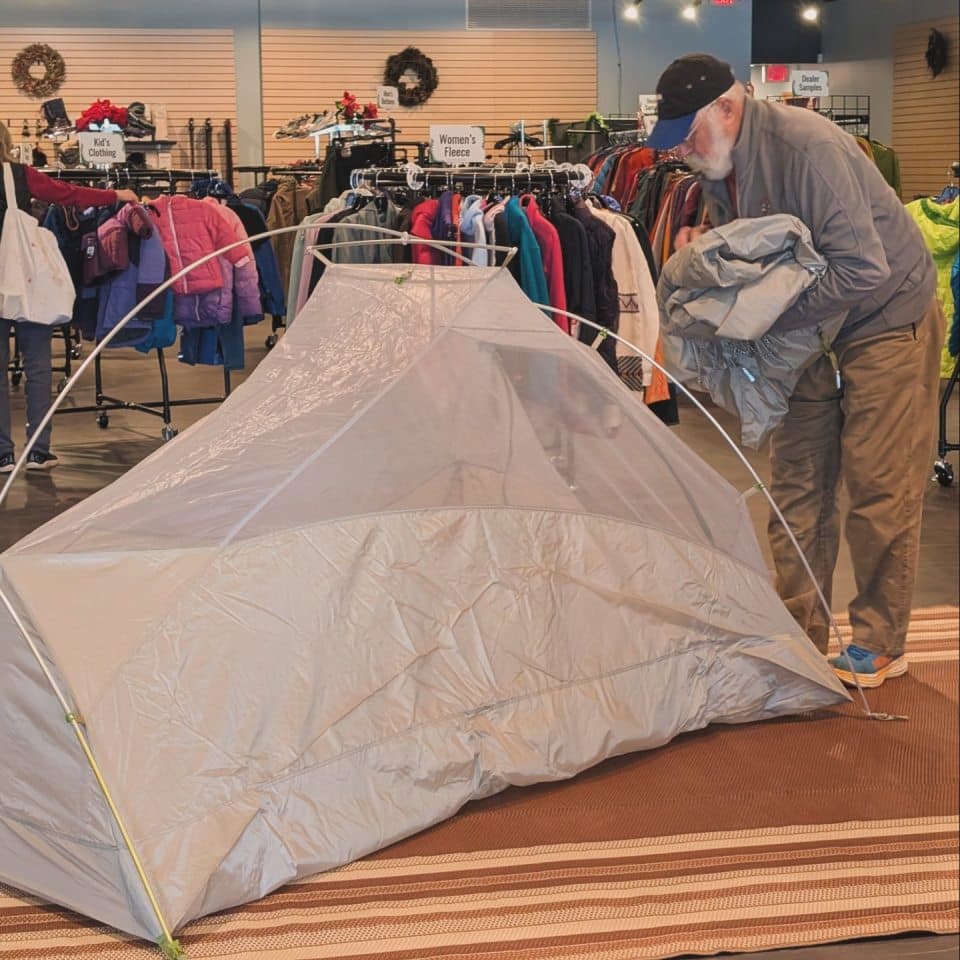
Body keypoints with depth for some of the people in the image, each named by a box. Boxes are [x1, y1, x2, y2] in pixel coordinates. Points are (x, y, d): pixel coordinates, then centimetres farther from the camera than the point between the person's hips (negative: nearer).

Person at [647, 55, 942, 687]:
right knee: (798, 482, 7)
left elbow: (862, 269, -33)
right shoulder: (717, 168, -2)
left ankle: (880, 646, 9)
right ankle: (801, 632, 17)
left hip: (887, 320, -8)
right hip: (813, 328, 8)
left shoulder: (804, 146, -29)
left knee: (880, 487, -3)